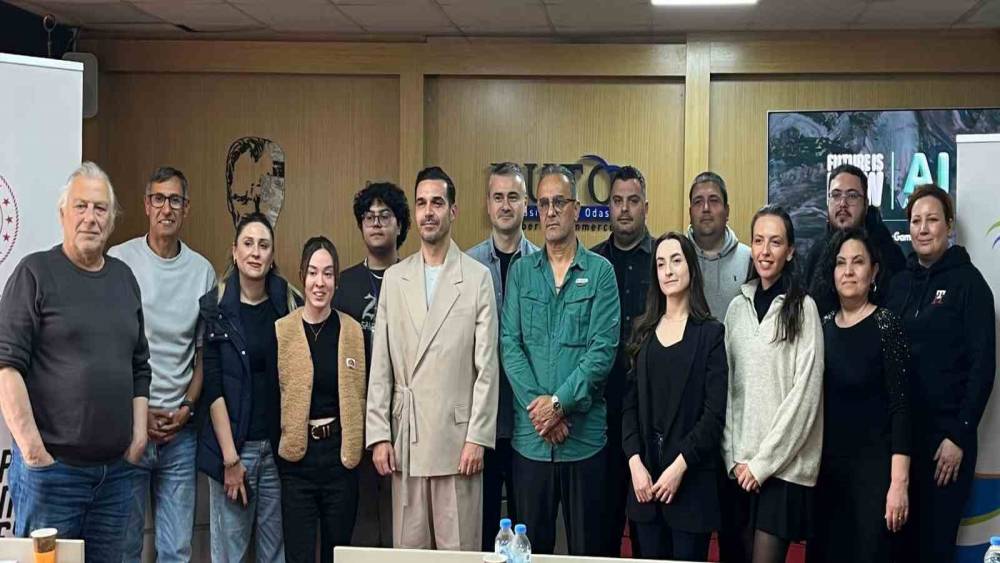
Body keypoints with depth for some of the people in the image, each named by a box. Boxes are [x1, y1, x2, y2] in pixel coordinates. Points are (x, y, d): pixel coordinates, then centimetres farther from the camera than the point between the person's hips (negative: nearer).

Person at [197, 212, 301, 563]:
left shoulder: (288, 304, 4)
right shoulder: (215, 307, -2)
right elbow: (213, 387, -5)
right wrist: (230, 457, -10)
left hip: (279, 443, 2)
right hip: (231, 443, -2)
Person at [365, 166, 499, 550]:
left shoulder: (478, 277, 0)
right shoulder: (394, 278, 10)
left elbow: (486, 366, -3)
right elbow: (380, 367, 9)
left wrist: (478, 437, -8)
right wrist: (379, 435, 2)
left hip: (457, 436, -3)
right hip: (406, 438, 3)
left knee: (459, 549, 1)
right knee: (408, 547, 8)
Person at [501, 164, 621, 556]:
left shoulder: (600, 271, 1)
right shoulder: (521, 271, 8)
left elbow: (603, 348, -8)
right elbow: (509, 344, 0)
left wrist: (560, 402, -15)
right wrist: (535, 404, -12)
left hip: (585, 431, -2)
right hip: (529, 433, 2)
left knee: (586, 545, 6)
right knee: (532, 543, 10)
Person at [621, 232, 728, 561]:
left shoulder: (710, 333, 0)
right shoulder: (644, 331, 11)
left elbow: (715, 412, -7)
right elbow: (630, 403, 6)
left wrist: (680, 466, -15)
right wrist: (635, 461, -7)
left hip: (692, 476, -3)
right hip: (645, 473, 4)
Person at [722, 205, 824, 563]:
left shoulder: (802, 308, -5)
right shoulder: (738, 307, 9)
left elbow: (805, 392, -10)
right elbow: (727, 385, 9)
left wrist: (763, 461, -11)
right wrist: (733, 456, 0)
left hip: (784, 464, -4)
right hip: (740, 464, 5)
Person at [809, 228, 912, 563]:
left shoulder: (886, 324, -8)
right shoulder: (823, 327, 7)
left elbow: (900, 405, -12)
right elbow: (816, 402, 11)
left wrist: (899, 482, -17)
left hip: (873, 467, -5)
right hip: (827, 466, 5)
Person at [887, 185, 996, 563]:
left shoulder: (968, 281, -6)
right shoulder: (900, 282, 9)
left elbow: (982, 364, -9)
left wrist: (960, 435, -14)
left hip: (946, 431, -4)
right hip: (899, 427, 5)